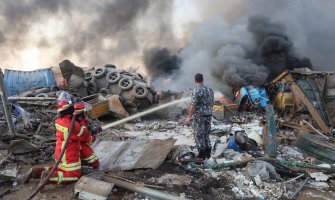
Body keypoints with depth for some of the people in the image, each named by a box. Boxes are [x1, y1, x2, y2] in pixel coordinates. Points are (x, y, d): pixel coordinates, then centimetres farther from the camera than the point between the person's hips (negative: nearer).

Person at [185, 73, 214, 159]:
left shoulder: (196, 90, -16)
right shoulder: (210, 90, 6)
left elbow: (193, 105, -18)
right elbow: (211, 102, 12)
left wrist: (189, 117, -14)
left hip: (199, 116, -7)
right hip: (208, 115, 7)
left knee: (199, 135, 2)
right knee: (206, 134, 17)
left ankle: (202, 154, 5)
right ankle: (208, 153, 20)